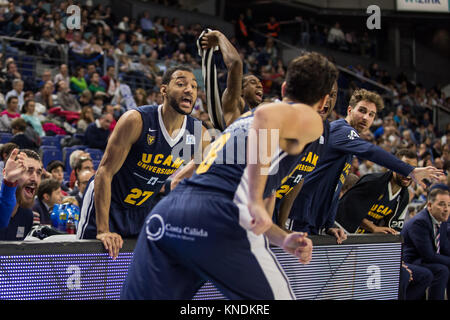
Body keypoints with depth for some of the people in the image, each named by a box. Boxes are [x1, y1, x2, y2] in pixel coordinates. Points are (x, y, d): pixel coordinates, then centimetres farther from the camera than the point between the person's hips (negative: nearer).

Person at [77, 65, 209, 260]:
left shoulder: (198, 133, -9)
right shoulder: (136, 120, -23)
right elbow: (105, 172, -23)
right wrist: (103, 230, -28)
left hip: (144, 208, 5)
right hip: (105, 202, -5)